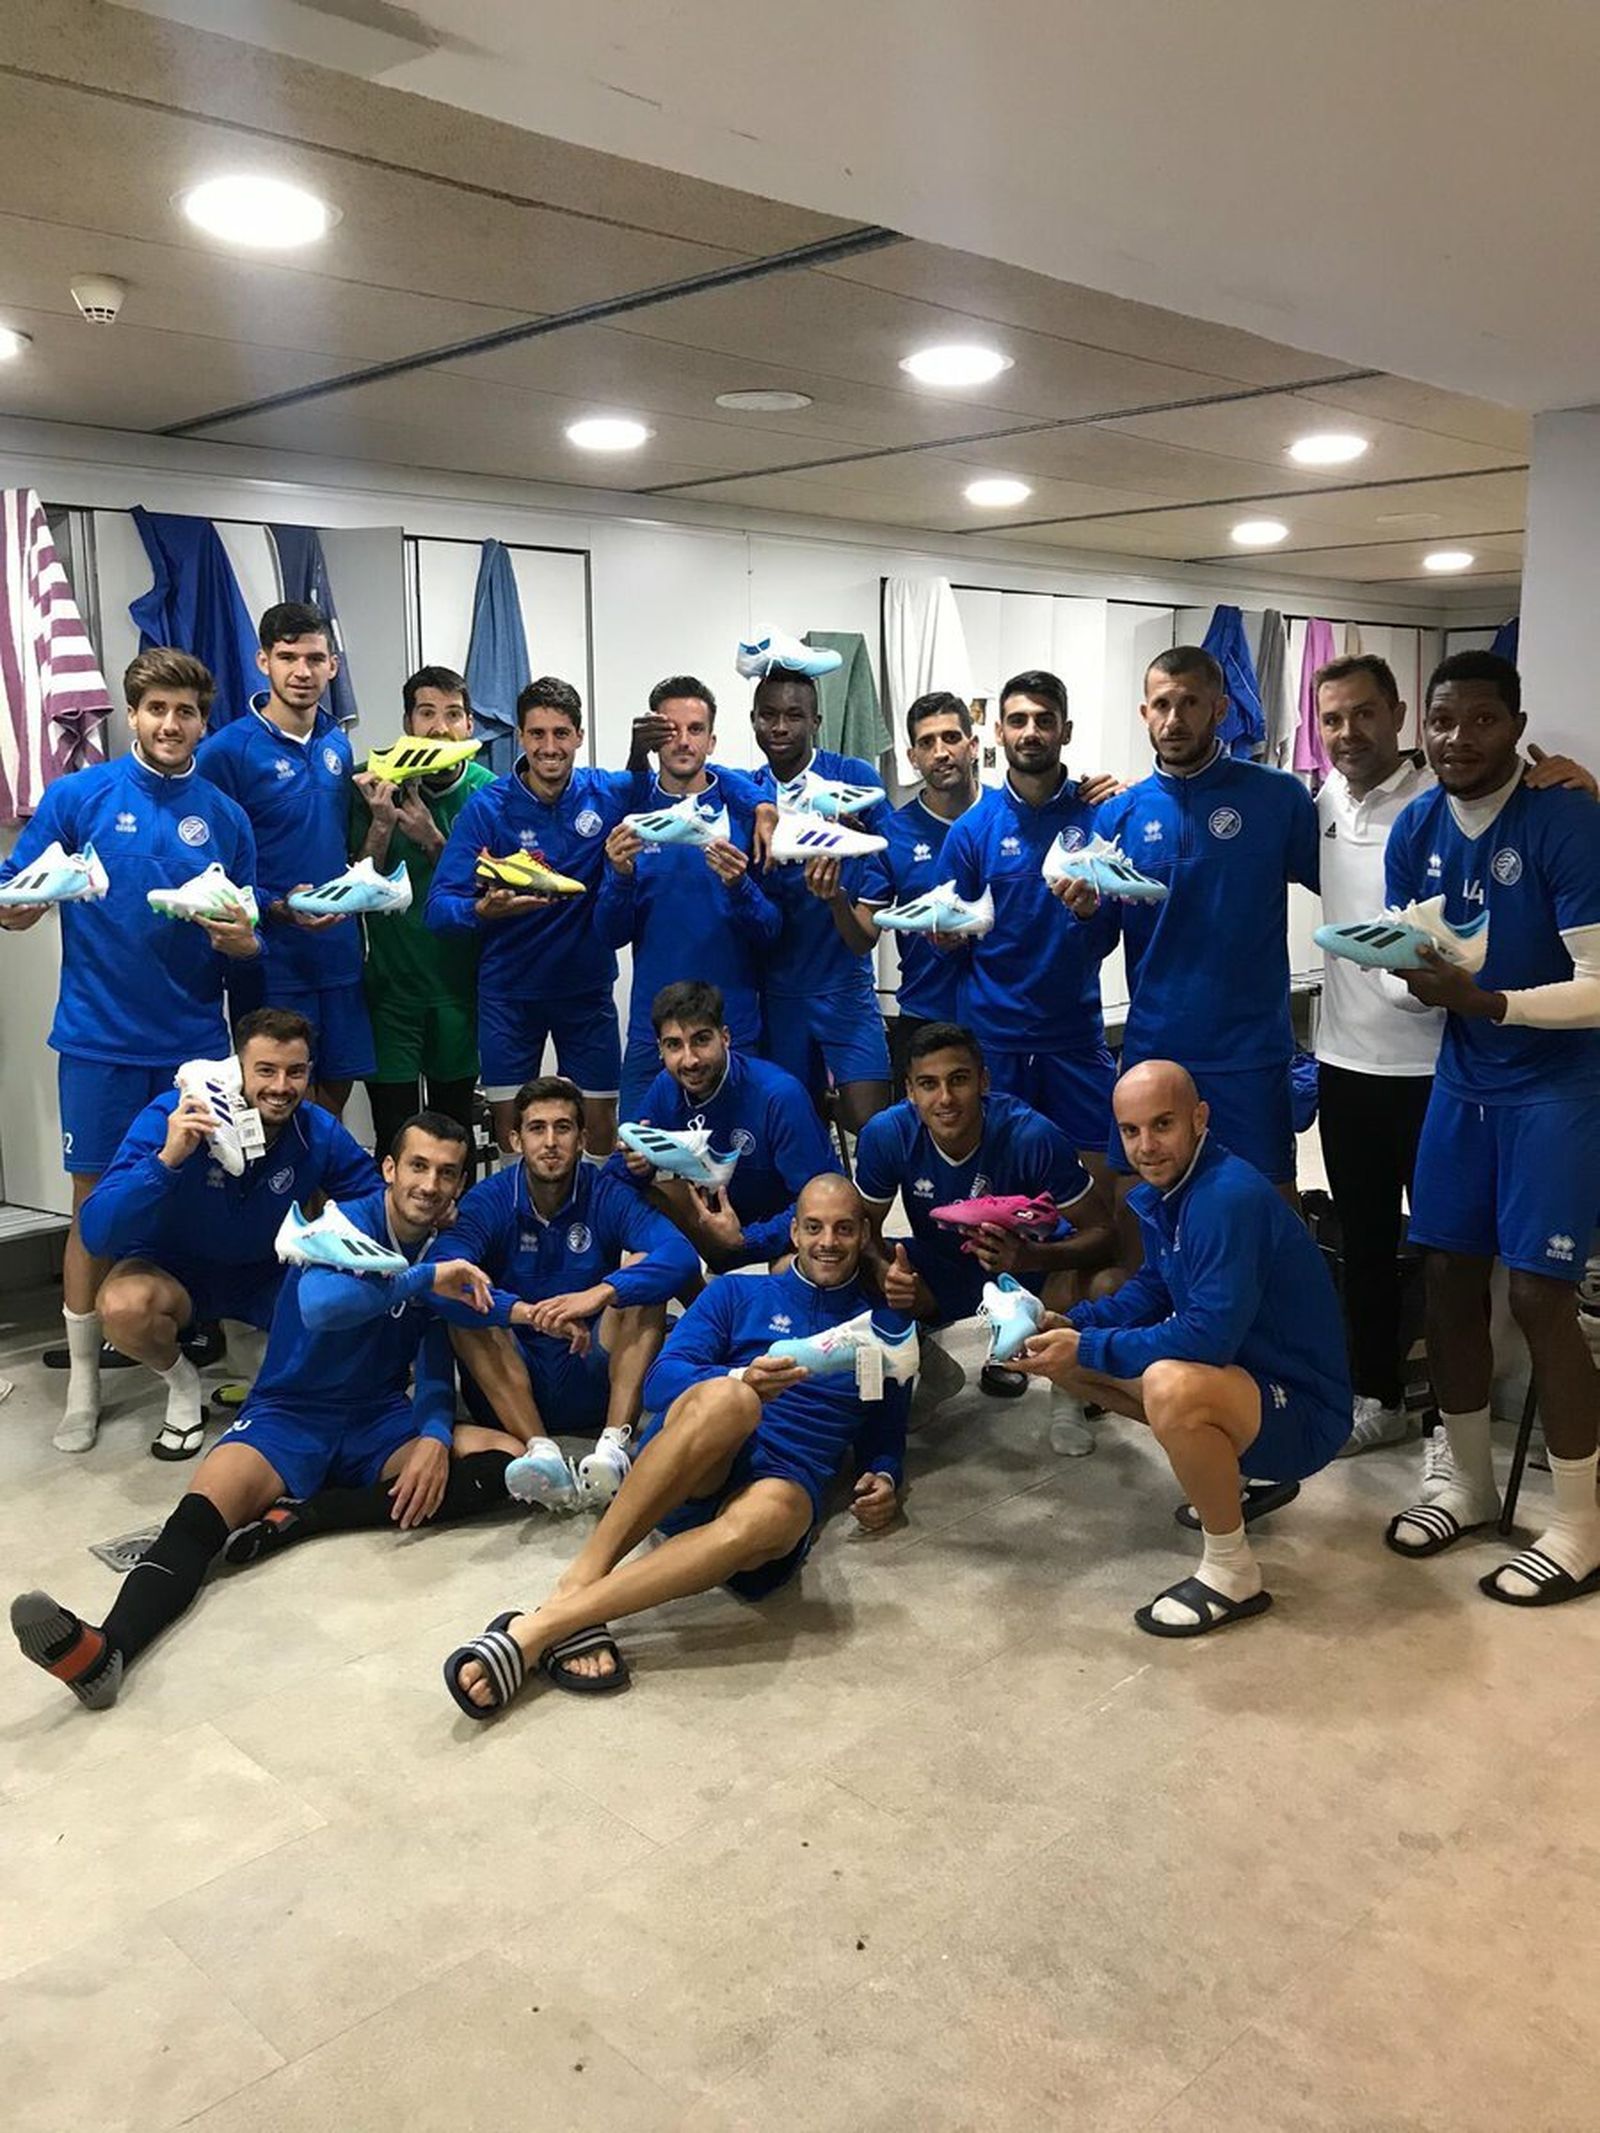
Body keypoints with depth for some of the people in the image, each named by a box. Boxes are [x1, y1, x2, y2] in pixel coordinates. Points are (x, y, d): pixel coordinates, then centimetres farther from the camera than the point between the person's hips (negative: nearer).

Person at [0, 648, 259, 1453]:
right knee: (97, 1202, 4)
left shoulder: (225, 817, 6)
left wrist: (240, 941, -12)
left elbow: (246, 941, 11)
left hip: (194, 1040, 2)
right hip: (100, 1039, -2)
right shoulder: (77, 796, -2)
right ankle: (82, 1380, 17)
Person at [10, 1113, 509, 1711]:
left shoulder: (447, 1253, 5)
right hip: (290, 1416, -4)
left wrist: (434, 1437, -15)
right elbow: (319, 1304, -32)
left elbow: (434, 1371, 4)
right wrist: (424, 1278, -34)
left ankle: (304, 1513, -26)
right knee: (204, 1507, -33)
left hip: (378, 1424, 4)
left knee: (508, 1461, -21)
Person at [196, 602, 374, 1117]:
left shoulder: (337, 744, 9)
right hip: (272, 956, -6)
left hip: (339, 949, 6)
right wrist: (278, 909, -23)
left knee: (338, 1084, 14)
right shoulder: (227, 750, -10)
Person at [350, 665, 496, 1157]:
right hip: (391, 982, -1)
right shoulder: (376, 786, -4)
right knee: (394, 1139, -1)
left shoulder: (487, 791, -3)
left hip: (460, 982, 1)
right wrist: (381, 825, -22)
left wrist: (431, 839, -21)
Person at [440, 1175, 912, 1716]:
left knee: (772, 1512, -41)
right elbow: (660, 1383, 5)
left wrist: (883, 1483, 5)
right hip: (682, 1475, 0)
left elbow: (885, 1442, 29)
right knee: (728, 1400, -38)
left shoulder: (884, 1331, 24)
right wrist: (739, 1381, -16)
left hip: (784, 1483, 1)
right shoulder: (738, 1294, 19)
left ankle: (539, 1629, -41)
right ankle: (577, 1586, -38)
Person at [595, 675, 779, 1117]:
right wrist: (622, 876, -16)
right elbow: (611, 935, 2)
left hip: (734, 1027, -1)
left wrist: (738, 887, -23)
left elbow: (772, 932, -4)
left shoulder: (744, 811, -3)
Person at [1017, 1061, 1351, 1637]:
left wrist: (1088, 1348, -24)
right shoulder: (1162, 1191, 2)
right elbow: (1153, 1291, 15)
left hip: (1304, 1411, -10)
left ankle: (1233, 1573, -13)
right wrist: (1073, 1325, -2)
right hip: (1237, 1373, 10)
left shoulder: (1230, 1197, -27)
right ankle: (1241, 1476, 21)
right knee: (1066, 1358, 11)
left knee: (1170, 1387, -39)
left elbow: (1208, 1336, -31)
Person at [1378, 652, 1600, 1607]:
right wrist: (1416, 974, -14)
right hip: (1463, 1080, 6)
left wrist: (1486, 999, -32)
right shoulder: (1416, 828, 1)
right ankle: (1470, 1485, 28)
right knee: (1450, 1276, 9)